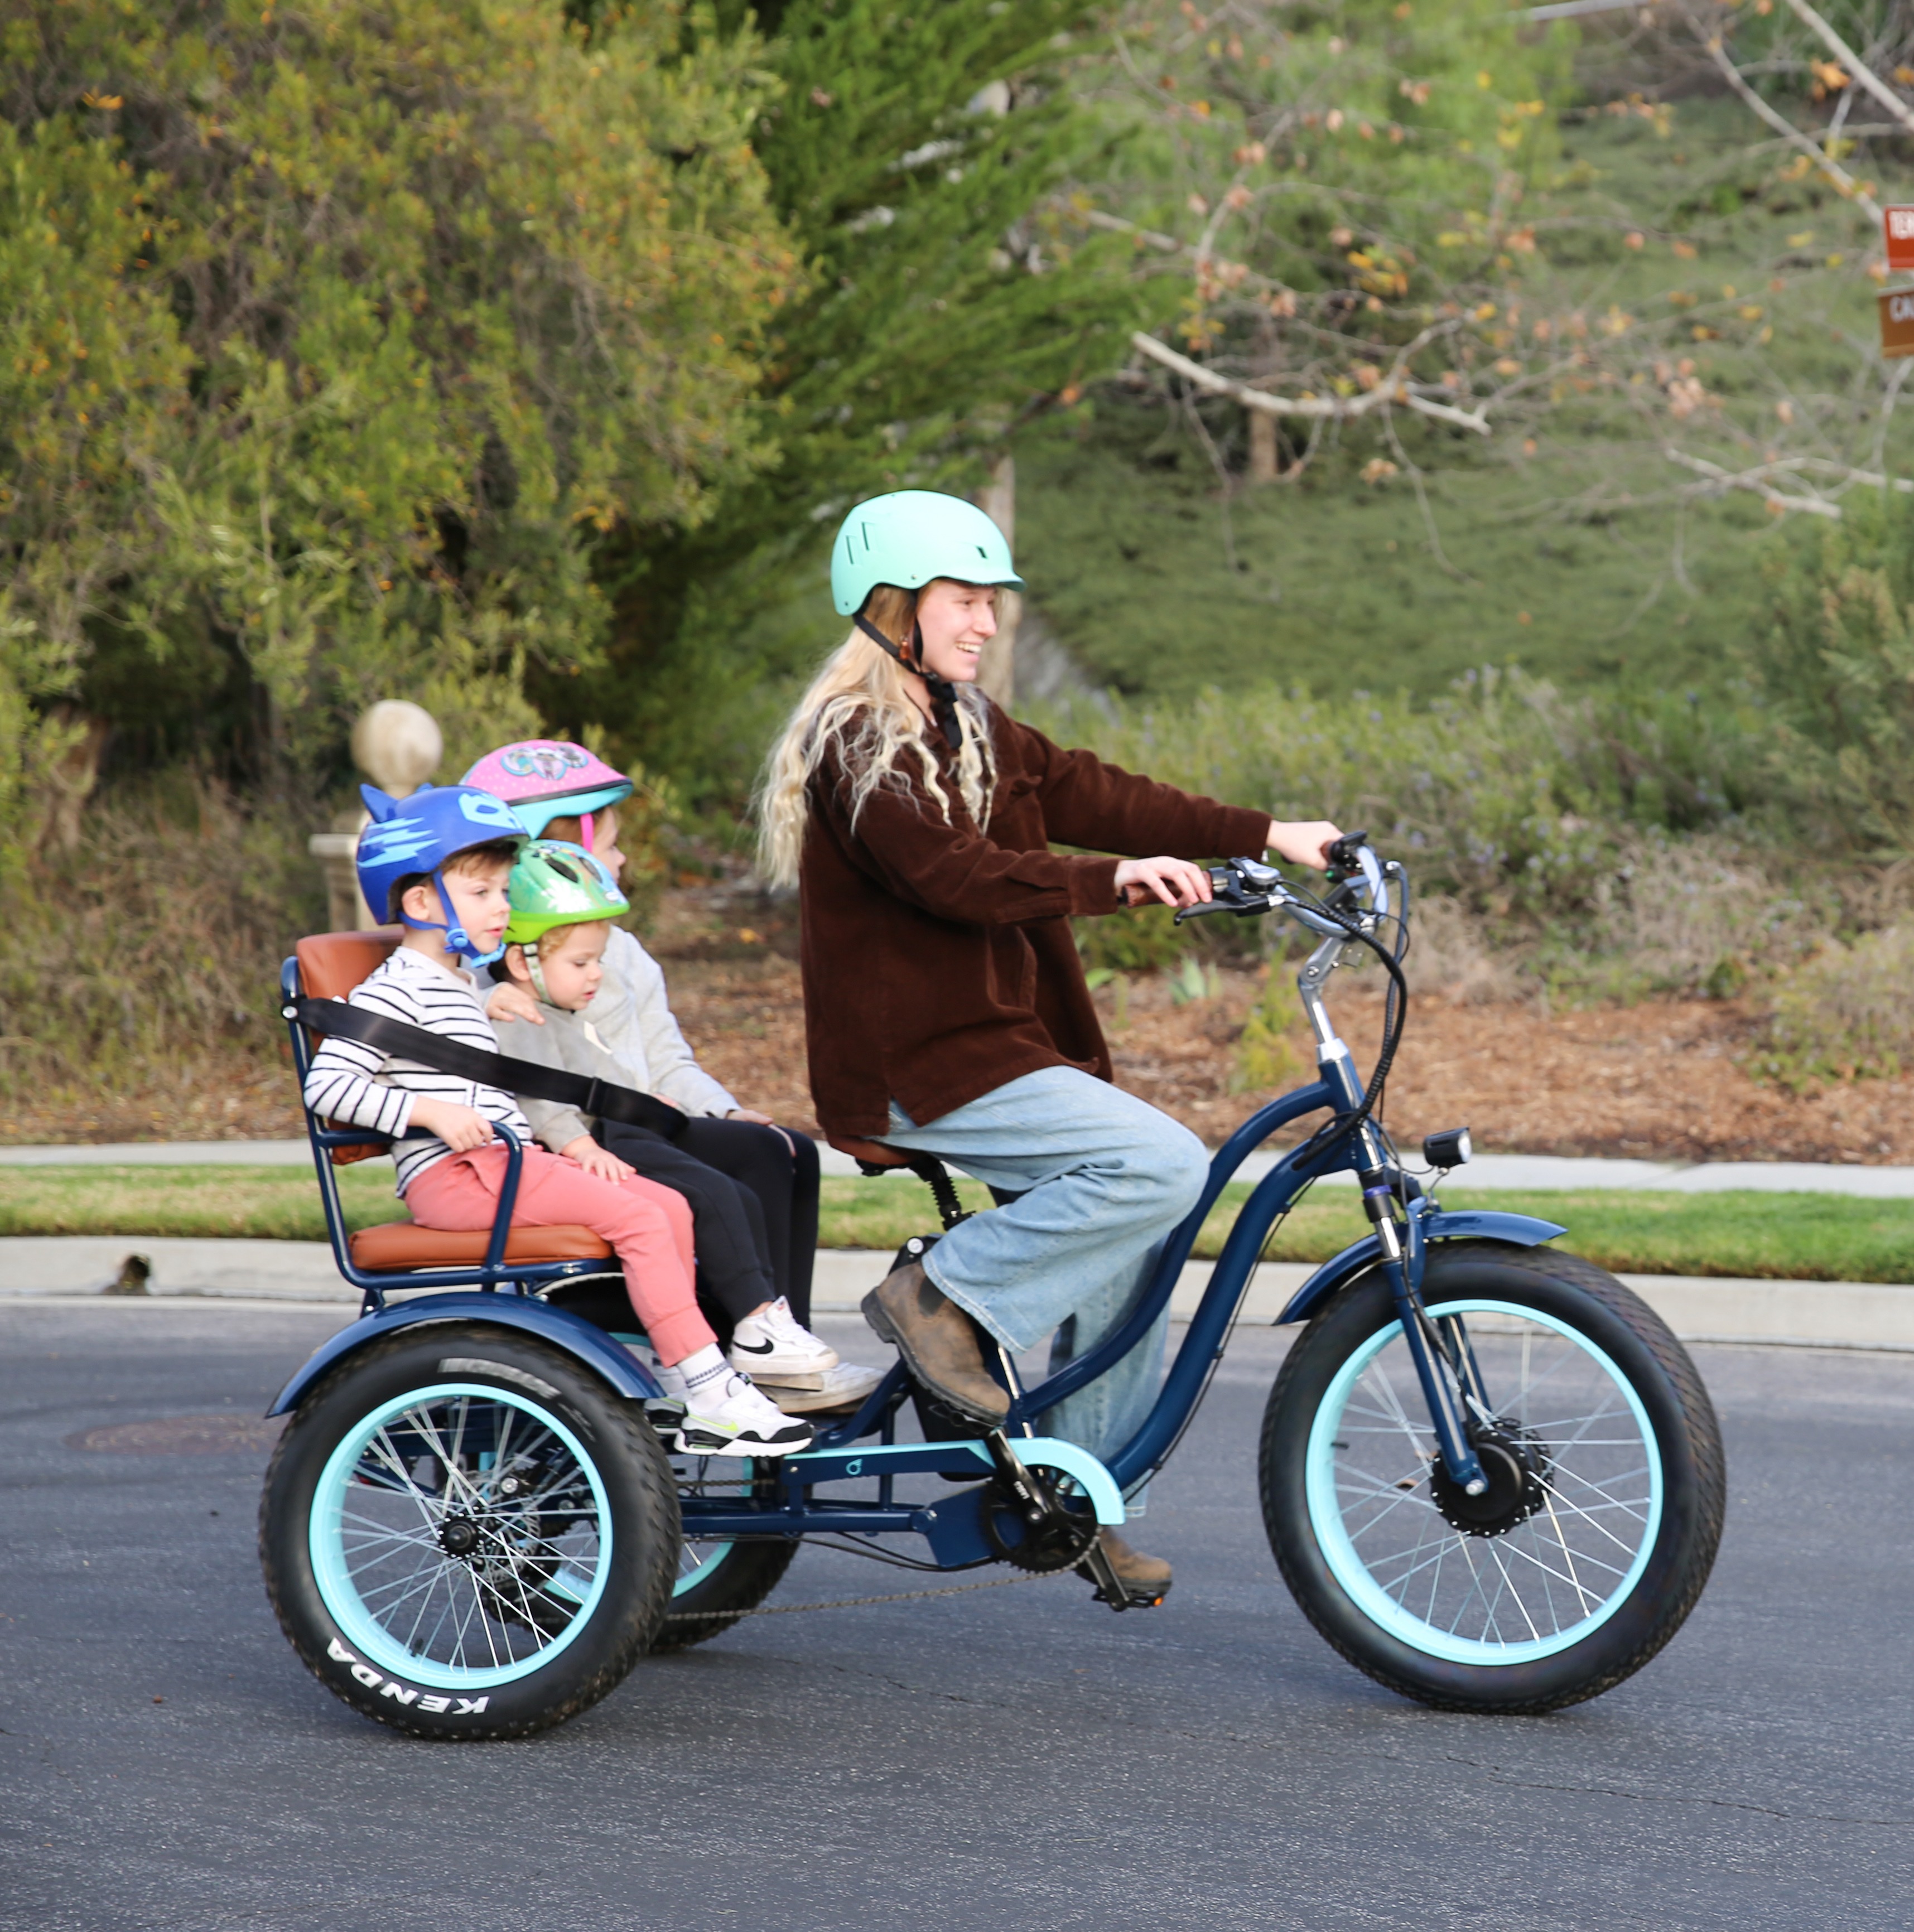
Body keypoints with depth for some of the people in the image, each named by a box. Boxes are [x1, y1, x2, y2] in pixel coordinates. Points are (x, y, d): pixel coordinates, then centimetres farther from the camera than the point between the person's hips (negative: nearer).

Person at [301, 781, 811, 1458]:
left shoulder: (460, 984, 24)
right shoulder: (396, 990, -8)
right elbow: (327, 1084, -18)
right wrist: (432, 1111, -22)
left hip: (506, 1160, 10)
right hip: (452, 1175, -10)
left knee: (671, 1207, -1)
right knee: (638, 1218, -20)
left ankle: (687, 1389, -3)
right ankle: (710, 1391, -20)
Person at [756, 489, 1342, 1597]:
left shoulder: (965, 730, 17)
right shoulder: (859, 740, -13)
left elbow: (1085, 794, 14)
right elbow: (952, 873, -26)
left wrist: (1267, 835, 7)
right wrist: (1114, 878, -34)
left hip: (989, 1039, 10)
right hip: (915, 1067, -10)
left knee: (1136, 1236, 8)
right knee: (1166, 1165, -22)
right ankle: (944, 1298, -11)